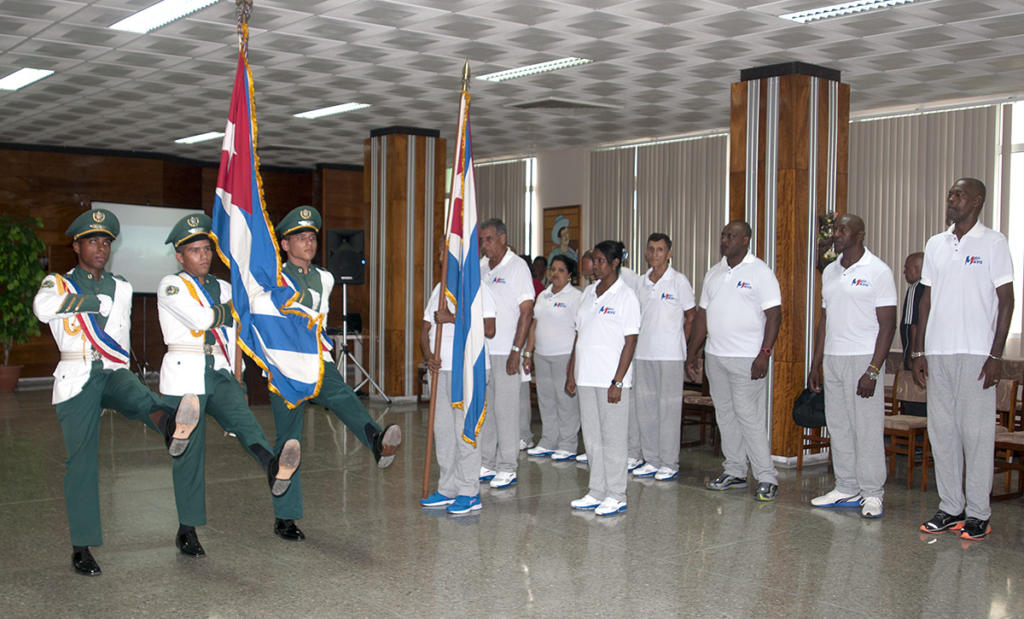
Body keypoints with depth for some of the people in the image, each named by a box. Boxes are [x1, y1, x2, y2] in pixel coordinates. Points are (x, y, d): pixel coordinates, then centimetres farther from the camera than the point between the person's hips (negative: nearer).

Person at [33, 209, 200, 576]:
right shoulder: (58, 283, 8)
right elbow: (43, 307, -14)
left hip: (113, 371, 2)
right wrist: (87, 300, -5)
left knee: (139, 397, -34)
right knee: (81, 460, -5)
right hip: (77, 378, -2)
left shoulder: (121, 288, 19)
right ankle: (81, 547, 2)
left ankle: (170, 427, -69)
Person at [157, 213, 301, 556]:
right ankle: (187, 531, 9)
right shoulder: (171, 286, 0)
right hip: (184, 374, -4)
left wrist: (236, 380, 21)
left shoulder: (223, 288, 18)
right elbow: (202, 318, -17)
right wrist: (235, 305, -1)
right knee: (190, 453, -2)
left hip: (219, 373, 4)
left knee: (244, 419, -26)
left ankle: (274, 468, -55)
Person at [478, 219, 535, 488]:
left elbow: (527, 312, -10)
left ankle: (507, 468, 6)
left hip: (505, 352, -6)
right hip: (479, 351, 6)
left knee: (506, 410, -2)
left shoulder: (517, 267, -6)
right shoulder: (479, 268, 13)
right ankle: (487, 464, 19)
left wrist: (516, 351, -16)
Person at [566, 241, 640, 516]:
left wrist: (617, 382, -16)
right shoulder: (588, 293, 13)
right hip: (586, 378, 7)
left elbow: (630, 343, -11)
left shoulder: (626, 297, -7)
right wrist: (571, 373, 12)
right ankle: (596, 492, 20)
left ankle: (616, 496, 8)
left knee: (613, 438, -1)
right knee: (592, 438, 11)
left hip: (612, 379, -7)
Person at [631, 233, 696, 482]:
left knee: (668, 407, -2)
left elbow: (691, 316, 1)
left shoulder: (679, 281, -4)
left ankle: (669, 464, 6)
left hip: (669, 354, -6)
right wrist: (638, 344, 12)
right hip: (643, 353, 6)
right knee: (644, 407, 8)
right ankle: (651, 460, 18)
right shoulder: (641, 282, 11)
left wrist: (678, 342, -2)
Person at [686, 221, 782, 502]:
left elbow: (774, 314, -11)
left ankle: (767, 478, -1)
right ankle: (735, 473, 21)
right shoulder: (714, 273, 14)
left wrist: (764, 354, -19)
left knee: (750, 417, -8)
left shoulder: (759, 272, -7)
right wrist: (692, 352, 14)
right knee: (725, 415, 11)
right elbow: (702, 314, 17)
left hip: (746, 359, -7)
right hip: (715, 357, 7)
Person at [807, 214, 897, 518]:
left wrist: (873, 371, -17)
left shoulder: (878, 271, -7)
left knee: (868, 428, -3)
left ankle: (872, 494, 5)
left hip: (863, 359, -7)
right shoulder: (830, 272, 14)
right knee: (838, 427, 10)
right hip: (832, 359, 7)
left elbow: (888, 325, -10)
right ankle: (847, 489, 19)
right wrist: (816, 365, 14)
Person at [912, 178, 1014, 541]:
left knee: (976, 432, -3)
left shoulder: (993, 244, -1)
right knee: (941, 431, 7)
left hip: (975, 354, -5)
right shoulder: (935, 245, 13)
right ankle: (950, 508, 16)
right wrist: (918, 351, 10)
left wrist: (996, 355, -10)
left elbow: (1006, 300, -3)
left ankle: (978, 514, 5)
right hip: (937, 354, 5)